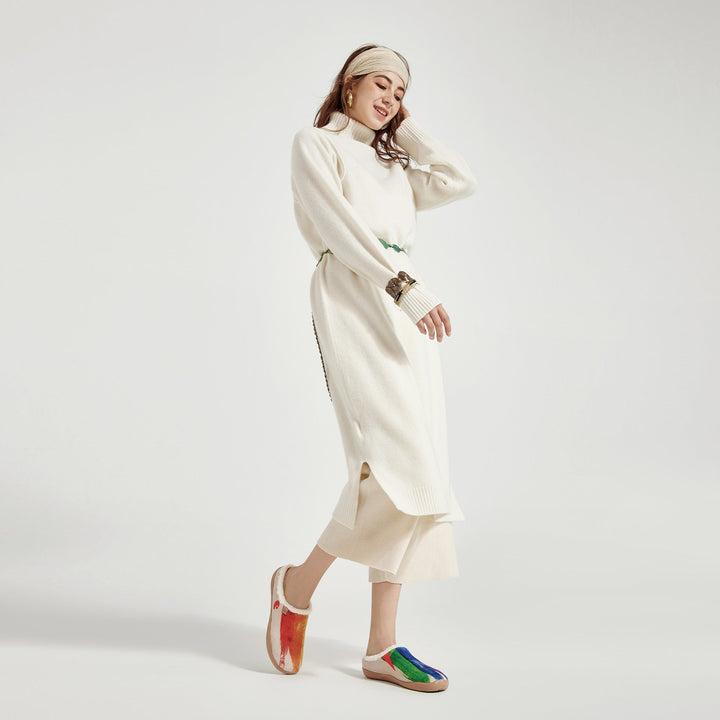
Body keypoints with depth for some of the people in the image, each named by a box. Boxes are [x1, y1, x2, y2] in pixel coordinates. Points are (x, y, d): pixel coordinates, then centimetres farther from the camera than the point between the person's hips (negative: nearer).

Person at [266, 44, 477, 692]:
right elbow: (340, 225, -7)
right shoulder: (315, 144, 9)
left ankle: (382, 644, 0)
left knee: (412, 473, -2)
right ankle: (299, 584, -2)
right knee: (396, 460, -22)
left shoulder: (395, 165, 30)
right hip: (352, 304, -7)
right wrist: (406, 285, -18)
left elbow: (461, 182, 16)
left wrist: (408, 130, 22)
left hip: (407, 312, 7)